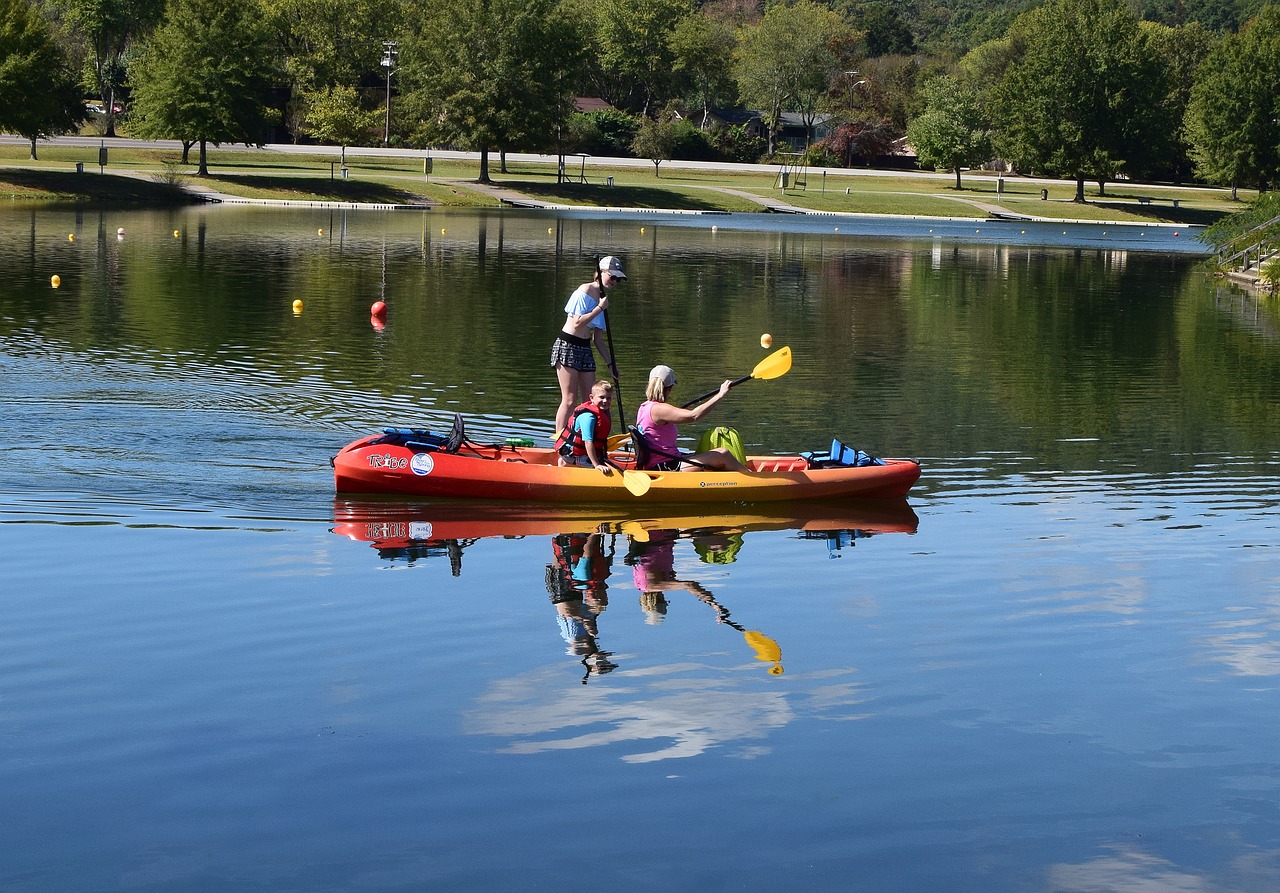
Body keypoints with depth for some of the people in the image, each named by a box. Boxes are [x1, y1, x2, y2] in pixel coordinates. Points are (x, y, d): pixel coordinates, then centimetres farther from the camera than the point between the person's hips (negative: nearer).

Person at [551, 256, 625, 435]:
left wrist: (610, 362, 13)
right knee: (569, 400, -10)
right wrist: (599, 308, -14)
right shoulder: (585, 290, -9)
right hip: (568, 346, -9)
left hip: (585, 349, 9)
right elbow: (577, 323, -18)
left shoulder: (602, 298, 16)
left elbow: (598, 338, 18)